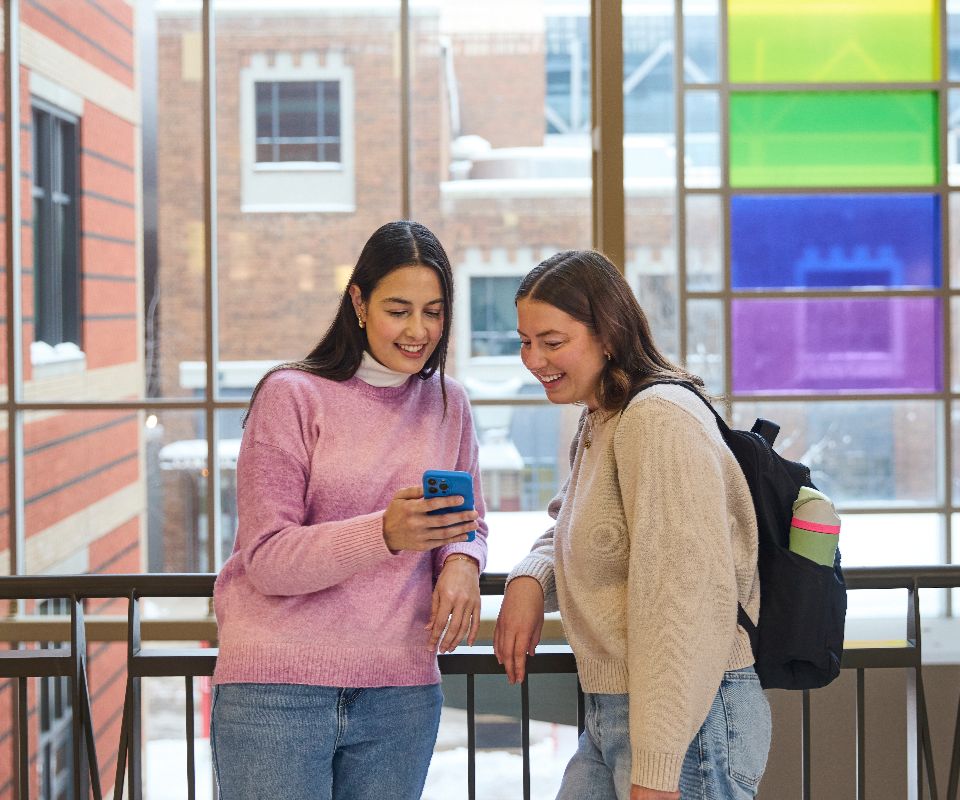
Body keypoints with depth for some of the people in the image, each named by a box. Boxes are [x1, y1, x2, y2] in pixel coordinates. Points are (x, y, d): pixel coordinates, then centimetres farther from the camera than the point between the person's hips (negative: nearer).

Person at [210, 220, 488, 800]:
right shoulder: (292, 395, -5)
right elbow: (266, 560, -10)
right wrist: (385, 534, -26)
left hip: (400, 692, 4)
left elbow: (470, 525, 17)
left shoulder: (448, 404, 10)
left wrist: (462, 563, -8)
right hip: (277, 691, -4)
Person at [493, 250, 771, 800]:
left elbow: (692, 604, -23)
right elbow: (567, 537, 24)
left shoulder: (661, 418, -17)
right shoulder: (596, 425, 14)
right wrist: (529, 579, 0)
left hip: (691, 727, -9)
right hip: (611, 714, 9)